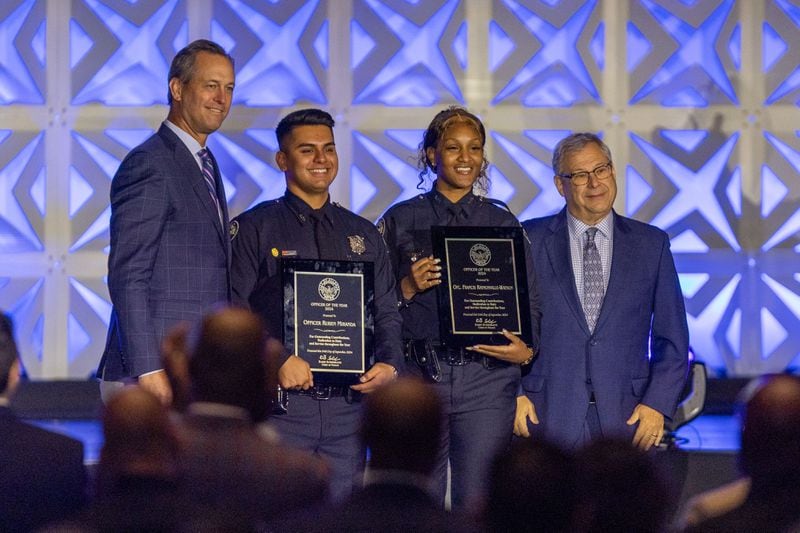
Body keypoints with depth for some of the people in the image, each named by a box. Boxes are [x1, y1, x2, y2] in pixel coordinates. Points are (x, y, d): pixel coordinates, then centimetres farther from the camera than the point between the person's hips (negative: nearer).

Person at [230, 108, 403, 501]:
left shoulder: (363, 235, 18)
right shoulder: (255, 229, 4)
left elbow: (387, 314, 18)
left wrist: (389, 364, -2)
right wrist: (278, 361, -19)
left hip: (347, 404, 4)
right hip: (281, 399, -4)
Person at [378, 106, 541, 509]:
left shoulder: (502, 222, 11)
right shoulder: (401, 220, 8)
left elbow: (529, 299, 10)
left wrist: (526, 350, -7)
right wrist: (407, 289, -12)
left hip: (487, 377, 0)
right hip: (419, 375, 0)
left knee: (477, 503, -7)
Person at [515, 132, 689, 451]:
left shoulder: (651, 244, 9)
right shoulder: (529, 241, 5)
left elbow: (672, 338, 10)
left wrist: (658, 404, -1)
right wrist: (514, 393, -3)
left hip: (626, 414, 1)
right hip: (550, 415, -1)